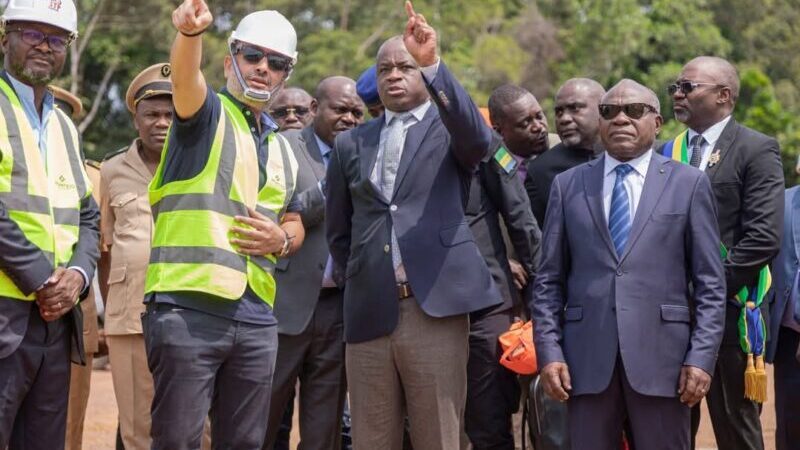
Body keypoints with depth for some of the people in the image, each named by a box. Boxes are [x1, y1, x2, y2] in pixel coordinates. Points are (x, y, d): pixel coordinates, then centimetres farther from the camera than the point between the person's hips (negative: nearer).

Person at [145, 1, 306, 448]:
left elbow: (294, 224, 28)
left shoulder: (282, 150, 21)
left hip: (256, 318, 6)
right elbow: (185, 77, -20)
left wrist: (282, 239, 3)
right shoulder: (206, 113, 3)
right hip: (187, 307, -6)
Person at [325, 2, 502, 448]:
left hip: (435, 308, -3)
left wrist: (432, 64, -27)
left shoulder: (451, 128, 7)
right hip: (369, 313, 3)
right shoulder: (351, 143, 17)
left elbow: (478, 138, -17)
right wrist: (362, 277, 13)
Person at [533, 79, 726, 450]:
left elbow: (709, 283, 3)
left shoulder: (689, 184, 6)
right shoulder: (567, 185, 11)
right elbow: (549, 280, 10)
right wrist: (549, 352, 0)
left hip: (660, 357, -1)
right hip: (588, 359, 2)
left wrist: (701, 357, -6)